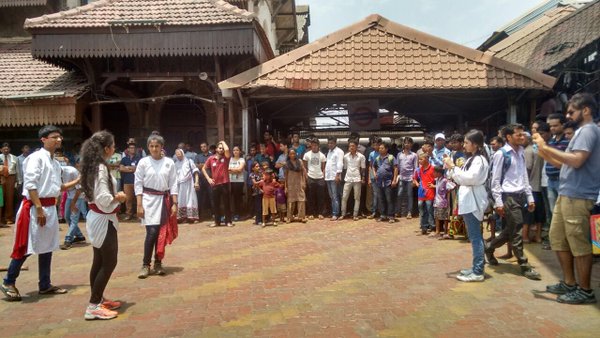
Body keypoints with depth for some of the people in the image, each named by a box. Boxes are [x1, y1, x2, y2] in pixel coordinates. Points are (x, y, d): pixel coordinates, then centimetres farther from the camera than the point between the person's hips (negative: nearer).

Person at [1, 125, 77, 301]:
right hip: (34, 207, -9)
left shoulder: (55, 162, 13)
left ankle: (45, 284, 23)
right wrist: (39, 209, -21)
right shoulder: (36, 157, -12)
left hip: (50, 207, 9)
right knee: (26, 246, -3)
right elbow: (30, 184, -18)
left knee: (47, 247, 13)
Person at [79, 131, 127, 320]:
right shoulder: (101, 168, -21)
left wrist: (115, 196, 11)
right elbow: (104, 199, -27)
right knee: (109, 263, -2)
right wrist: (118, 197, -10)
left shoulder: (93, 166, 8)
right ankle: (93, 306, 3)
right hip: (103, 220, -10)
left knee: (99, 262, 18)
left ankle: (97, 299, 30)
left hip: (97, 218, 10)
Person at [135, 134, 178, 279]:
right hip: (149, 200, -2)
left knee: (162, 233, 6)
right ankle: (145, 264, 2)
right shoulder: (143, 162, -1)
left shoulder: (169, 163, 2)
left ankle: (158, 263, 19)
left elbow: (173, 184, 3)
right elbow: (138, 184, -1)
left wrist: (174, 203, -2)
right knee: (152, 232, -11)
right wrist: (139, 205, -6)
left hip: (164, 200, 2)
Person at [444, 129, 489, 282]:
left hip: (473, 202, -10)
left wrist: (453, 167, -17)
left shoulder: (479, 159, -13)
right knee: (475, 236, 13)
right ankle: (476, 268, 20)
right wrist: (452, 169, 6)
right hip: (469, 201, 10)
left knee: (475, 237, -8)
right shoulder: (472, 158, 17)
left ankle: (478, 272, -5)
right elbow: (464, 179, 17)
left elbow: (469, 178, -22)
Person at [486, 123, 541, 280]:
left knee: (511, 230, 12)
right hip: (508, 196, -7)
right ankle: (524, 266, 3)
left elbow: (525, 177, 18)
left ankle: (489, 247, 33)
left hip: (521, 196, 7)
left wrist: (529, 197, 13)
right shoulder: (501, 154, -9)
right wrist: (498, 202, -14)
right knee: (516, 231, -4)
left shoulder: (521, 153, 12)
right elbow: (495, 180, -10)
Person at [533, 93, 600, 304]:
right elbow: (563, 163, 20)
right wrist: (544, 151, 9)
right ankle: (569, 283, 24)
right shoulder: (582, 132, 21)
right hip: (566, 195, 10)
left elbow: (576, 161, -25)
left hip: (577, 197, -10)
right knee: (558, 238, 14)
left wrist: (546, 147, -18)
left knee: (579, 244, -3)